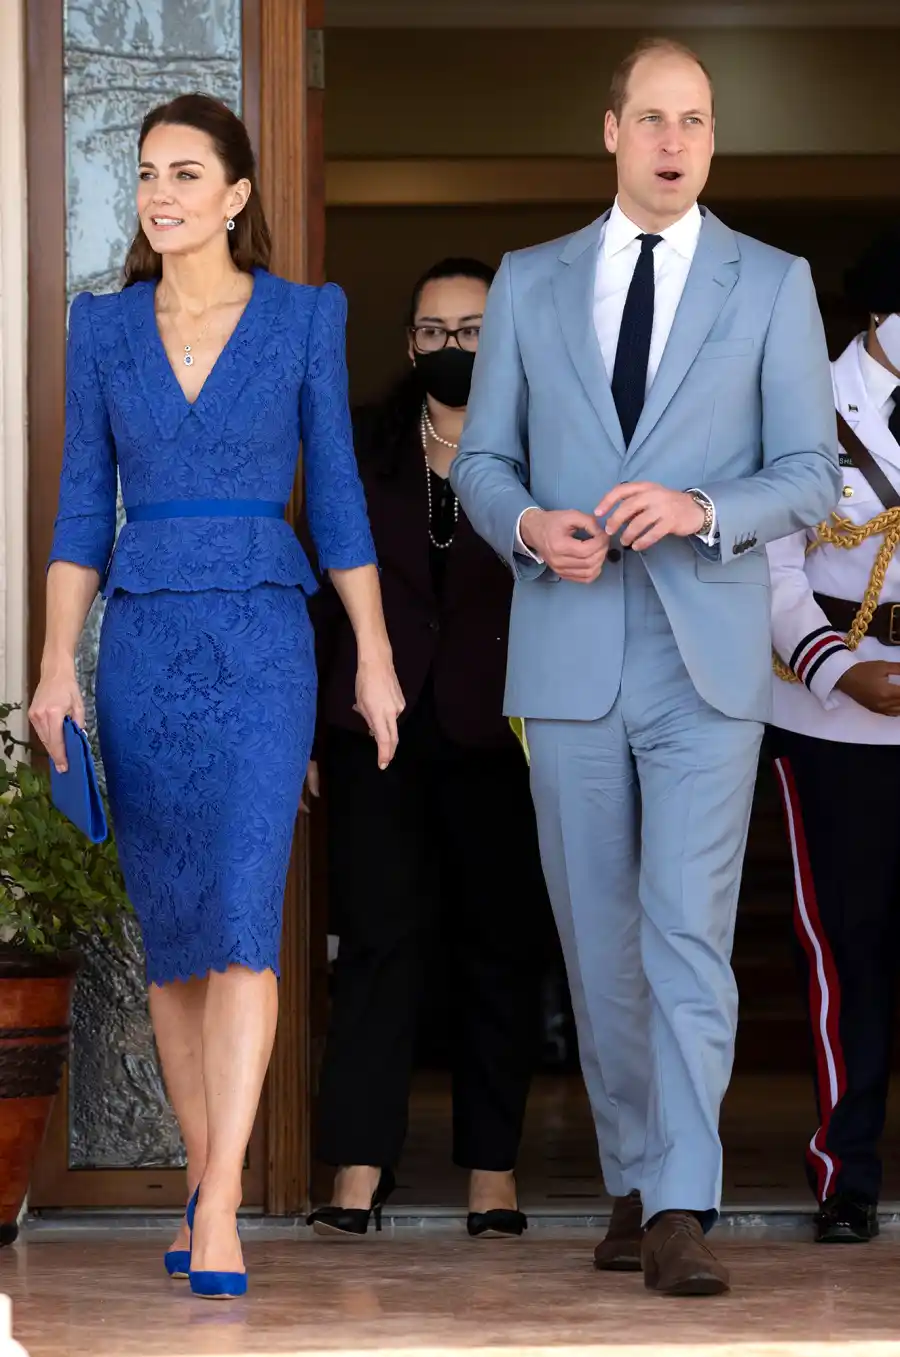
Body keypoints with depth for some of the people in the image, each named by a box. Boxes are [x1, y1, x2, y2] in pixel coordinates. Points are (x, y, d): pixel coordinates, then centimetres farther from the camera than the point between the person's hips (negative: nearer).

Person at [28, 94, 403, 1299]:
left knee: (241, 913, -17)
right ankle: (205, 1186, 20)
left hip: (263, 645, -3)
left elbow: (336, 494, 4)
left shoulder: (304, 316, 1)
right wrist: (58, 666, -2)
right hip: (142, 647, 3)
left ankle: (219, 1206, -21)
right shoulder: (104, 325, 6)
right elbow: (83, 506, 7)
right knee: (171, 927, 7)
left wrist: (376, 658, 3)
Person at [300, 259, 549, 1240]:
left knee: (499, 945, 3)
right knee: (380, 938, -5)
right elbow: (324, 590, 11)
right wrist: (310, 730, 5)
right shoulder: (363, 448, 11)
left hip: (499, 739, -1)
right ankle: (358, 1169, -8)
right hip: (380, 730, 1)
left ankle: (493, 1165, 9)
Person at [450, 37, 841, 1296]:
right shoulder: (529, 284, 9)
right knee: (599, 940, 7)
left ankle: (682, 1213, -15)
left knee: (688, 930, -12)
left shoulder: (772, 284, 4)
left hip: (706, 659, -2)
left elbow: (811, 473, 1)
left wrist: (700, 510, -18)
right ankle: (634, 1181, 20)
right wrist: (529, 524, -11)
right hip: (568, 657, 2)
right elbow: (482, 462, 11)